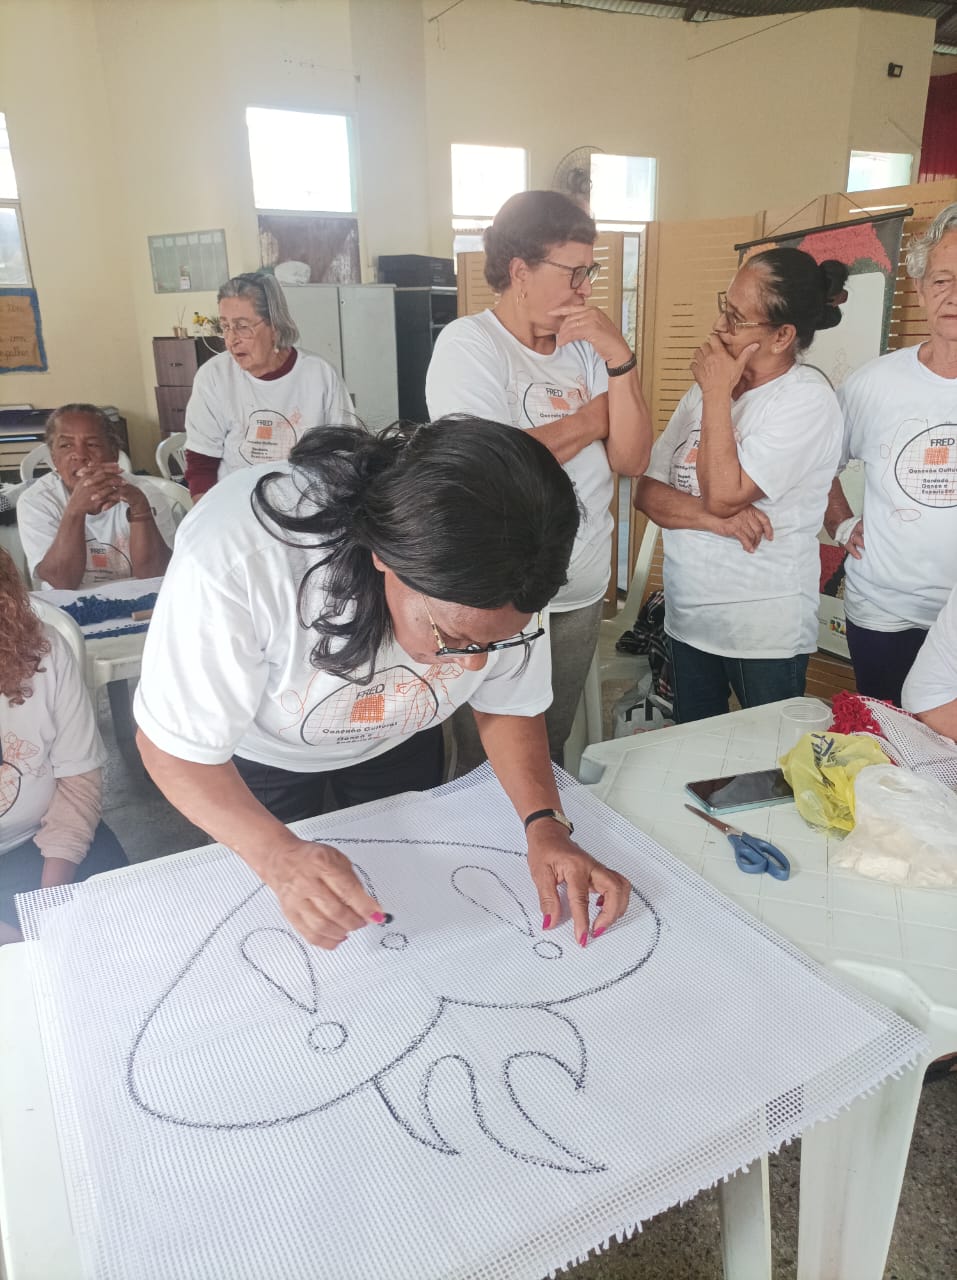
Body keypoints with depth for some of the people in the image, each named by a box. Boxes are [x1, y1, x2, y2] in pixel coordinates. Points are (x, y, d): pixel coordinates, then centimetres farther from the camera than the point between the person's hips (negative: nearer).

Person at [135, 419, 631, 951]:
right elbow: (176, 745, -31)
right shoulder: (234, 559, -43)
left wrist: (545, 824, -29)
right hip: (259, 752, -2)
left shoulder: (496, 577, -31)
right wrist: (280, 856, -47)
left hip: (400, 743, 3)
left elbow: (510, 706, -14)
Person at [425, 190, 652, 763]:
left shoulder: (585, 347, 7)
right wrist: (594, 418, -10)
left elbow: (632, 460, 1)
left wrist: (619, 358, -12)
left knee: (552, 755, 21)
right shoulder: (469, 344, -10)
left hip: (581, 595, 6)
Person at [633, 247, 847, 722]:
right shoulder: (707, 387, 7)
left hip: (765, 631, -6)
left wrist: (717, 394, -16)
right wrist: (715, 519, -18)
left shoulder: (807, 399, -14)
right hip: (688, 618, 7)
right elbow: (646, 490, 0)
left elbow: (723, 494, -23)